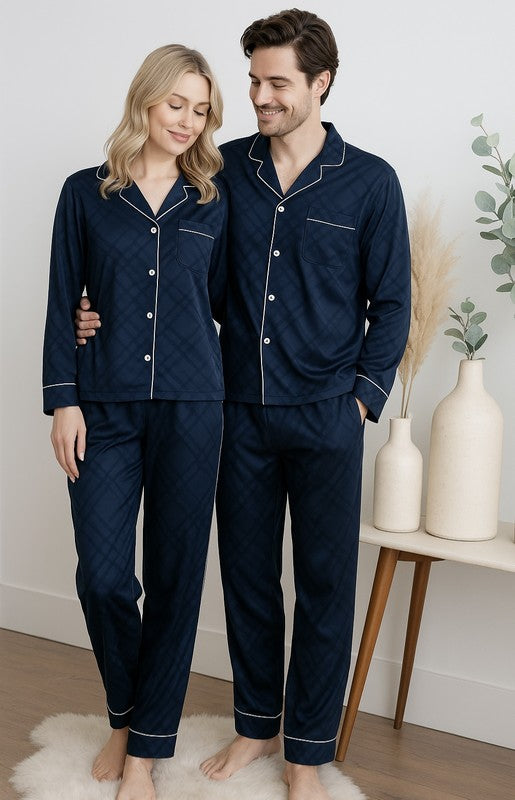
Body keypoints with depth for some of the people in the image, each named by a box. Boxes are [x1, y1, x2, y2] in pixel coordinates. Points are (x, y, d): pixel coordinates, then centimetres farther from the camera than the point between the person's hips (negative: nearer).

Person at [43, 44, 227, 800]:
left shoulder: (213, 204, 7)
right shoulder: (86, 193, 4)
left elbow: (222, 301, 13)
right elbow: (62, 304, 3)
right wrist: (63, 401, -4)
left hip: (190, 409, 1)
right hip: (105, 407, -1)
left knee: (175, 575, 4)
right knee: (102, 575, -2)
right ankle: (126, 715, 27)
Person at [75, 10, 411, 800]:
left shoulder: (370, 182, -2)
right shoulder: (225, 169, 5)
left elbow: (390, 304, 2)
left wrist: (362, 398, -5)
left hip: (325, 421, -2)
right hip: (241, 411, 3)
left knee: (324, 584, 6)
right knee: (246, 573, 12)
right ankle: (256, 725, 33)